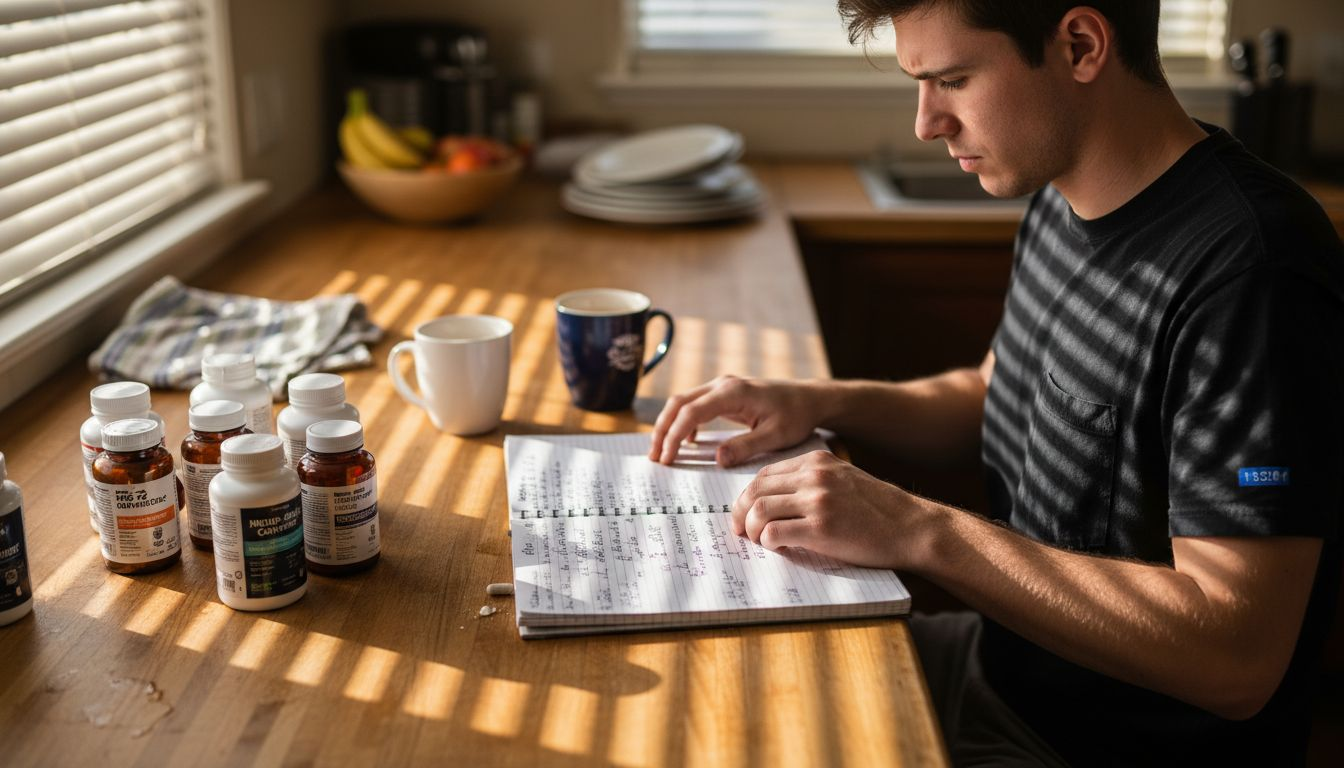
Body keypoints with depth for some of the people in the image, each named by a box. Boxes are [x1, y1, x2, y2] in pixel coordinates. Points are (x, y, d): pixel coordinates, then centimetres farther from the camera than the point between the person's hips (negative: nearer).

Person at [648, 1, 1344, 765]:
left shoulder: (1250, 272, -28)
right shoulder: (1063, 202, 2)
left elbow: (1235, 658, -29)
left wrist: (922, 533, -28)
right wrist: (822, 403, 0)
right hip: (1001, 662, 8)